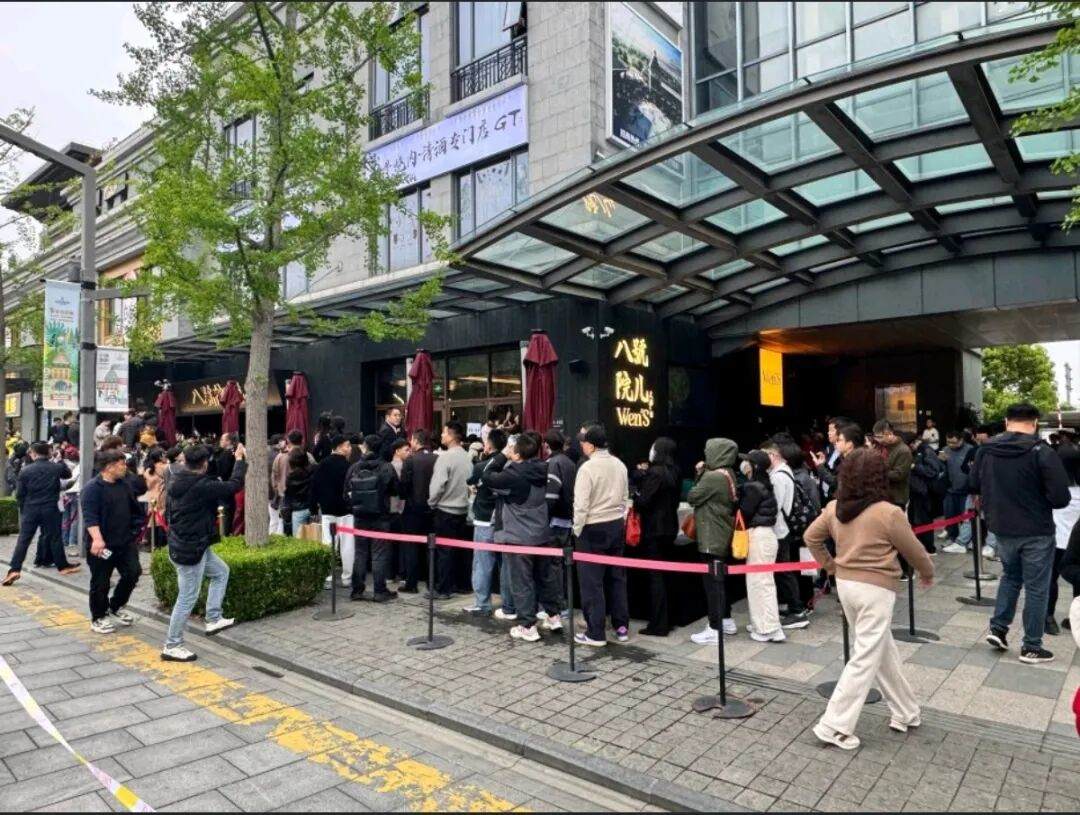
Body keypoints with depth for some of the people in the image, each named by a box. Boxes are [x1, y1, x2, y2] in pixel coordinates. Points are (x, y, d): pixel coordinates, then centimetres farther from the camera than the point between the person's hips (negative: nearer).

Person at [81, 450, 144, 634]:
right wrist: (97, 538, -37)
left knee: (133, 573, 5)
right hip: (102, 545, -7)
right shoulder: (93, 488, -15)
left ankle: (116, 608, 26)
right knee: (100, 583, 5)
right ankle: (98, 618, 22)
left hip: (125, 541, 7)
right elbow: (90, 516, -25)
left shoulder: (124, 484, 8)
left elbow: (133, 507, 21)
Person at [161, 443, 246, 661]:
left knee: (221, 571, 23)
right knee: (187, 598, 1)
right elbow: (234, 485, -17)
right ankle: (172, 646, 12)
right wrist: (240, 460, -4)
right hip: (190, 551, -10)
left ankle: (213, 619, 25)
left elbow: (169, 507, 17)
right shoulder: (202, 486, -24)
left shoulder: (176, 482, 4)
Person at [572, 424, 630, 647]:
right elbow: (625, 498, 11)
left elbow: (581, 504, -18)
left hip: (593, 529, -7)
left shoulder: (587, 467, -17)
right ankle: (622, 627, 23)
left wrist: (577, 529, -5)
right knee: (617, 578, 15)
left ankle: (595, 633, 8)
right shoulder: (620, 465, 4)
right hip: (617, 526, 7)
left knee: (591, 582, 2)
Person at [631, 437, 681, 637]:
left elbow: (643, 501, -19)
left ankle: (658, 625, 3)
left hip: (654, 529, -8)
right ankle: (664, 621, 23)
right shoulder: (674, 472, 8)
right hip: (669, 527, 9)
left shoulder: (655, 472, -18)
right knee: (663, 575, 15)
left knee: (655, 576, -2)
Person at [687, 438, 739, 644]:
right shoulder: (729, 475, 8)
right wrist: (702, 473, 2)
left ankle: (714, 629, 0)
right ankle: (726, 620, 29)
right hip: (725, 536, 10)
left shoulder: (713, 476, -21)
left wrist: (699, 474, 0)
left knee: (712, 582, -4)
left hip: (712, 538, -10)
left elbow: (692, 497, -12)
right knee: (723, 579, 18)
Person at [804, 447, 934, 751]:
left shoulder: (834, 508, 0)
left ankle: (905, 713, 35)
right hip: (876, 589, -7)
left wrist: (830, 566, 16)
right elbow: (914, 551, -3)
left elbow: (810, 537, 9)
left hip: (846, 584, 7)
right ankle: (835, 726, 2)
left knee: (884, 651, 21)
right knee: (866, 658, 0)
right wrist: (928, 573, 16)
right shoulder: (888, 513, -16)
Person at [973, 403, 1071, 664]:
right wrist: (1041, 499, 2)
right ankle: (1031, 647, 17)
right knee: (1036, 588, 8)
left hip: (1001, 529, 5)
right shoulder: (1042, 451, -17)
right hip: (1036, 531, -4)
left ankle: (998, 628, 21)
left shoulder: (985, 450, -2)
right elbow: (1061, 497, -18)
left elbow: (975, 486, 9)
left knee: (1010, 576, 25)